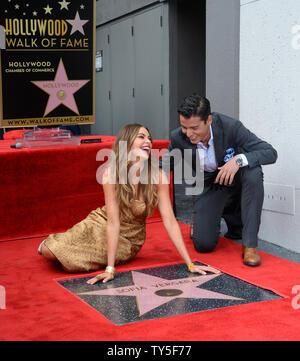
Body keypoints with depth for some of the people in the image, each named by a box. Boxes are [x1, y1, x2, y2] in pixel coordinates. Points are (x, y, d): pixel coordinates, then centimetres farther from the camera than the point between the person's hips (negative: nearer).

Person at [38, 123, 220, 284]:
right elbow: (113, 221, -25)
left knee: (71, 263, -17)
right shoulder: (111, 173, -22)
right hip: (102, 225, 0)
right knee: (50, 251, -13)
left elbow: (170, 221, -18)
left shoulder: (158, 177, -19)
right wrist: (110, 269, -30)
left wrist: (190, 264, -23)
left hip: (130, 239, 0)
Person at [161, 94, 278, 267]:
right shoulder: (179, 137, -20)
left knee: (253, 172, -37)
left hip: (236, 179, -1)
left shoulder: (230, 126, -28)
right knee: (203, 245, -15)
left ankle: (250, 244, -26)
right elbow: (164, 168, -3)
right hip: (209, 186, 1)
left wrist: (239, 159, -44)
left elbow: (271, 153, -28)